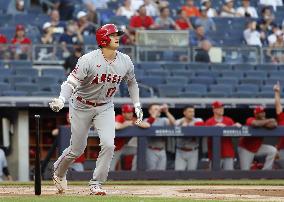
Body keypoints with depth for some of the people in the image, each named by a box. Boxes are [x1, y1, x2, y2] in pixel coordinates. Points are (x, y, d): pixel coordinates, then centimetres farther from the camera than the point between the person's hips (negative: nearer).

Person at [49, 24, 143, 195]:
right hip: (82, 106, -3)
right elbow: (71, 82, -28)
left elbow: (132, 82, 12)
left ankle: (96, 184, -2)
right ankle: (59, 172, 37)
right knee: (77, 149, 6)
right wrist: (61, 100, -46)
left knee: (108, 144, -16)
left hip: (105, 107, 3)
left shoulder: (125, 61, -8)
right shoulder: (89, 60, -24)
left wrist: (137, 105, 8)